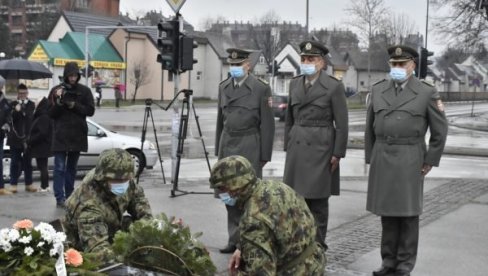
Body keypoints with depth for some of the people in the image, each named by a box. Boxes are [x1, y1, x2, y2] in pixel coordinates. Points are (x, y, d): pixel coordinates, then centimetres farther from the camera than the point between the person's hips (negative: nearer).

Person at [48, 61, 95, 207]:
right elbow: (51, 113, -3)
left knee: (72, 167, 11)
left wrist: (75, 106, -13)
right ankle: (60, 197, -9)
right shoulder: (56, 90, 0)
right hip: (60, 135, -2)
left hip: (77, 135, 2)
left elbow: (90, 110, -1)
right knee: (60, 167, -8)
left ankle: (69, 195, 19)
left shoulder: (84, 91, 3)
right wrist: (59, 101, -20)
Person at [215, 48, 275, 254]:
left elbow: (267, 124, -5)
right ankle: (235, 239, 12)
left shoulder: (261, 89, -5)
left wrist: (265, 155, -7)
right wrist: (218, 149, 14)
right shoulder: (223, 87, 11)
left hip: (249, 147, -5)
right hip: (227, 146, 5)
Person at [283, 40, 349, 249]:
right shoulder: (295, 84, 11)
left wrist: (338, 153, -9)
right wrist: (288, 146, 13)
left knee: (317, 199, 0)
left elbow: (342, 124, -6)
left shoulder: (334, 87, -6)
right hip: (297, 147, 5)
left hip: (320, 148, -5)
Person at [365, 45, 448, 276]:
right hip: (382, 160, 3)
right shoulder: (378, 90, 6)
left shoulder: (427, 92, -3)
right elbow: (370, 127, 12)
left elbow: (440, 130, 0)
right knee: (387, 213, 7)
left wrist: (430, 162, -2)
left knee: (408, 213, 1)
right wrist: (370, 158, 9)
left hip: (409, 161, -3)